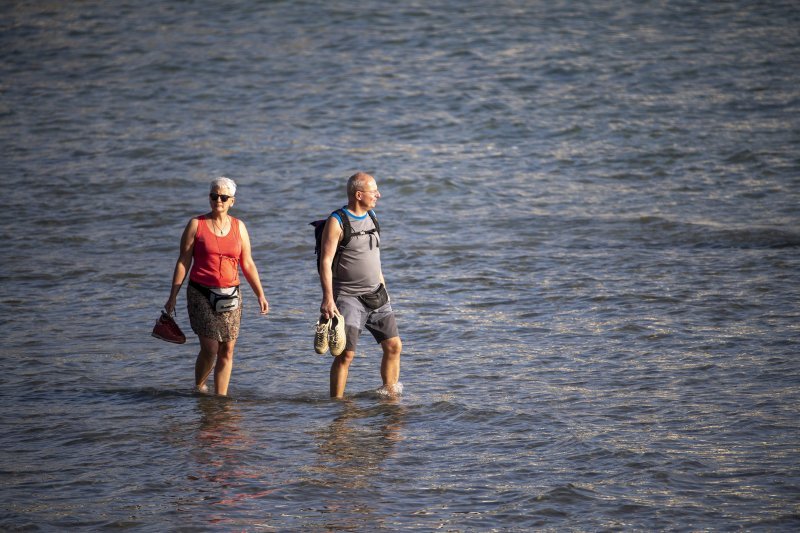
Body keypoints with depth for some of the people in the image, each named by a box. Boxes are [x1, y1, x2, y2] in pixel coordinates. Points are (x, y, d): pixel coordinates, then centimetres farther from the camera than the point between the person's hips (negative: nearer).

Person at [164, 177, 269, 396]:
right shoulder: (196, 225, -1)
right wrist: (173, 296, -2)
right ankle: (198, 388, 14)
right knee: (210, 348, -10)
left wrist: (260, 295, 4)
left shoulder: (239, 227, 7)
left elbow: (247, 264, 10)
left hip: (230, 295, 3)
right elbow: (183, 262, 0)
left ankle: (221, 397, 10)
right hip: (201, 294, -3)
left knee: (227, 350, 1)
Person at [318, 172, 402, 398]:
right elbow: (325, 262, -15)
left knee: (393, 346, 3)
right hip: (348, 297, -7)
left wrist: (383, 288, 20)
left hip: (376, 295, 7)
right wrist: (328, 299, -23)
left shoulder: (371, 217, 10)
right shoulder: (337, 222, -12)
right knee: (346, 354, -10)